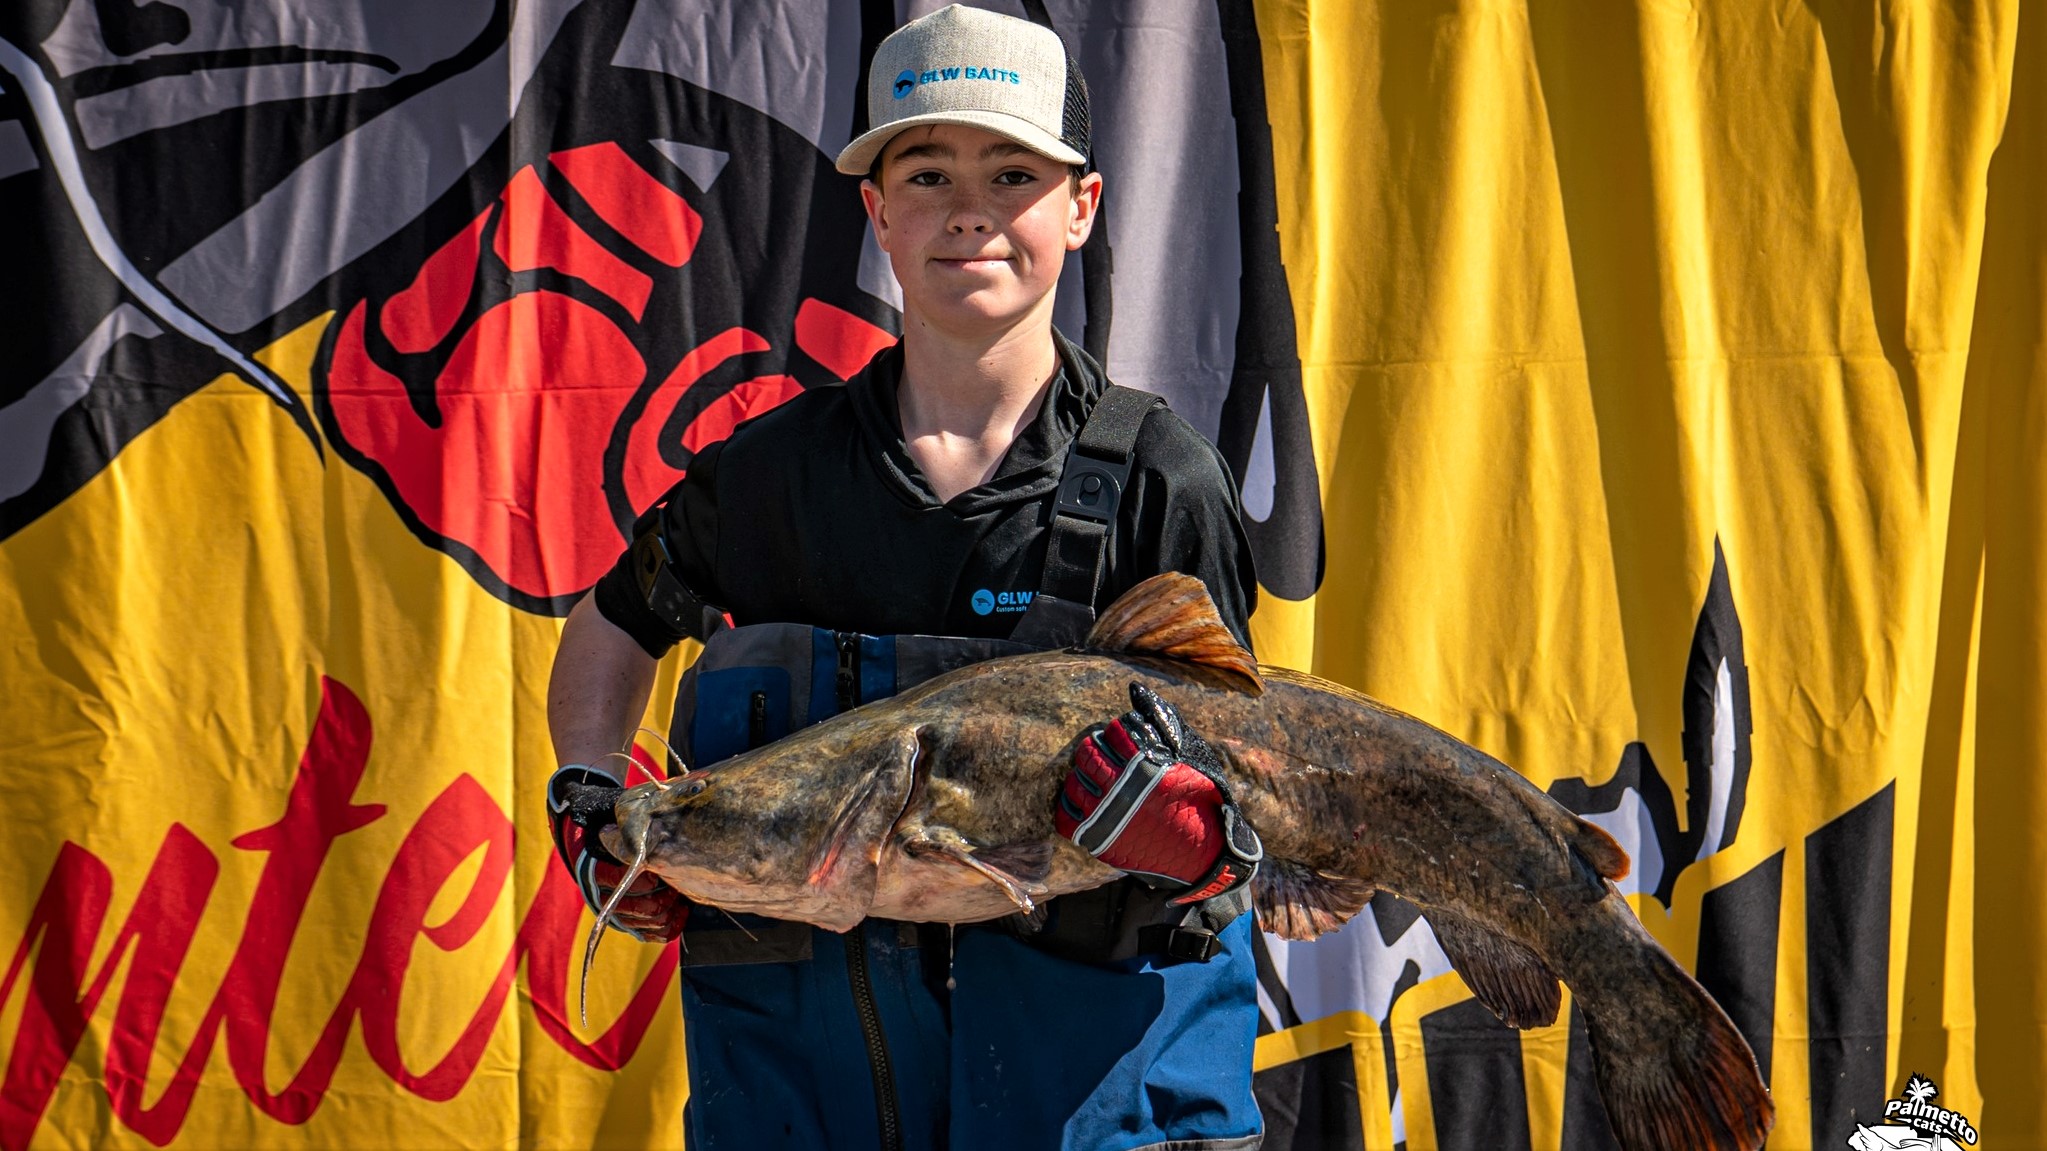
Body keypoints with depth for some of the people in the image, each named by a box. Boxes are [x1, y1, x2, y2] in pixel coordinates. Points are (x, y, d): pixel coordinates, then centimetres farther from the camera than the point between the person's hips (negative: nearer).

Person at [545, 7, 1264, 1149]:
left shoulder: (1159, 477, -3)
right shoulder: (773, 468, 4)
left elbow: (1244, 802, -3)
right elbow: (618, 620, 24)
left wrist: (1189, 836, -26)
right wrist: (589, 802, 8)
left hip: (1092, 1046, -2)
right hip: (802, 1042, 2)